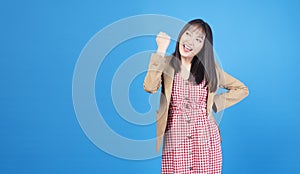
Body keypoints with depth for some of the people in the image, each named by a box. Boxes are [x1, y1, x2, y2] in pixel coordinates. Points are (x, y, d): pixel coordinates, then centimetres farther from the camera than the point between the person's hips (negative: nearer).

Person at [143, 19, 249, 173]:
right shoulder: (166, 64, 1)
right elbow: (150, 87, -19)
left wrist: (214, 104, 4)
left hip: (206, 139, 2)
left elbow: (242, 89, 16)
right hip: (175, 139, -2)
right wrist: (161, 50, -15)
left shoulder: (210, 68, 7)